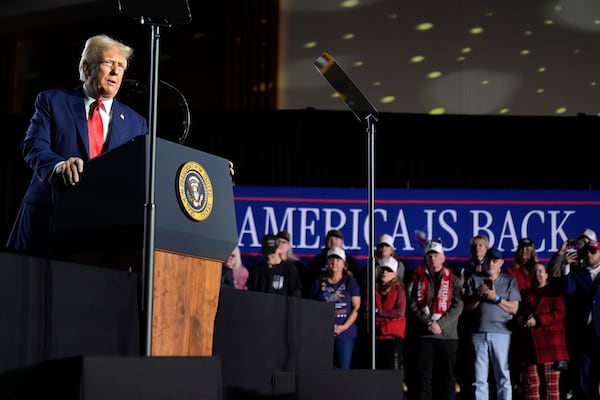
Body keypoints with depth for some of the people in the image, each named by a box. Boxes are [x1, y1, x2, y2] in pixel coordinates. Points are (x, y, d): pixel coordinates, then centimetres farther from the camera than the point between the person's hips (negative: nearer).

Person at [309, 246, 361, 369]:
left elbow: (356, 307, 2)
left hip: (345, 333, -1)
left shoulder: (350, 282, 8)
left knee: (344, 369, -4)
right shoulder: (319, 283, 12)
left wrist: (344, 326, -10)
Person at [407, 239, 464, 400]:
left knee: (447, 375, 2)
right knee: (424, 375, -1)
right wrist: (428, 323, -11)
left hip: (448, 334, 0)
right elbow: (413, 304, 2)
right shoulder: (419, 279, 11)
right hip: (423, 334, 0)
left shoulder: (453, 280, 9)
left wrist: (440, 324, -12)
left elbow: (457, 306, -1)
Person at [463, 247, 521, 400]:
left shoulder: (510, 281, 11)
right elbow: (467, 307, 7)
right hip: (478, 333, 1)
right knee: (480, 378, 3)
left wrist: (496, 298, -8)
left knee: (503, 376, -4)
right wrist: (479, 295, -8)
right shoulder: (474, 280, 14)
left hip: (501, 332, -1)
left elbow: (514, 308, 3)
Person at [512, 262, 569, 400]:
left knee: (551, 384, -6)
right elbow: (516, 313, 21)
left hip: (550, 343, -3)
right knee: (530, 385, -3)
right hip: (528, 345, 3)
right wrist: (519, 319, -3)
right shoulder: (524, 295, 23)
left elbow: (559, 314, -3)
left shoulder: (555, 292, 11)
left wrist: (537, 320, -14)